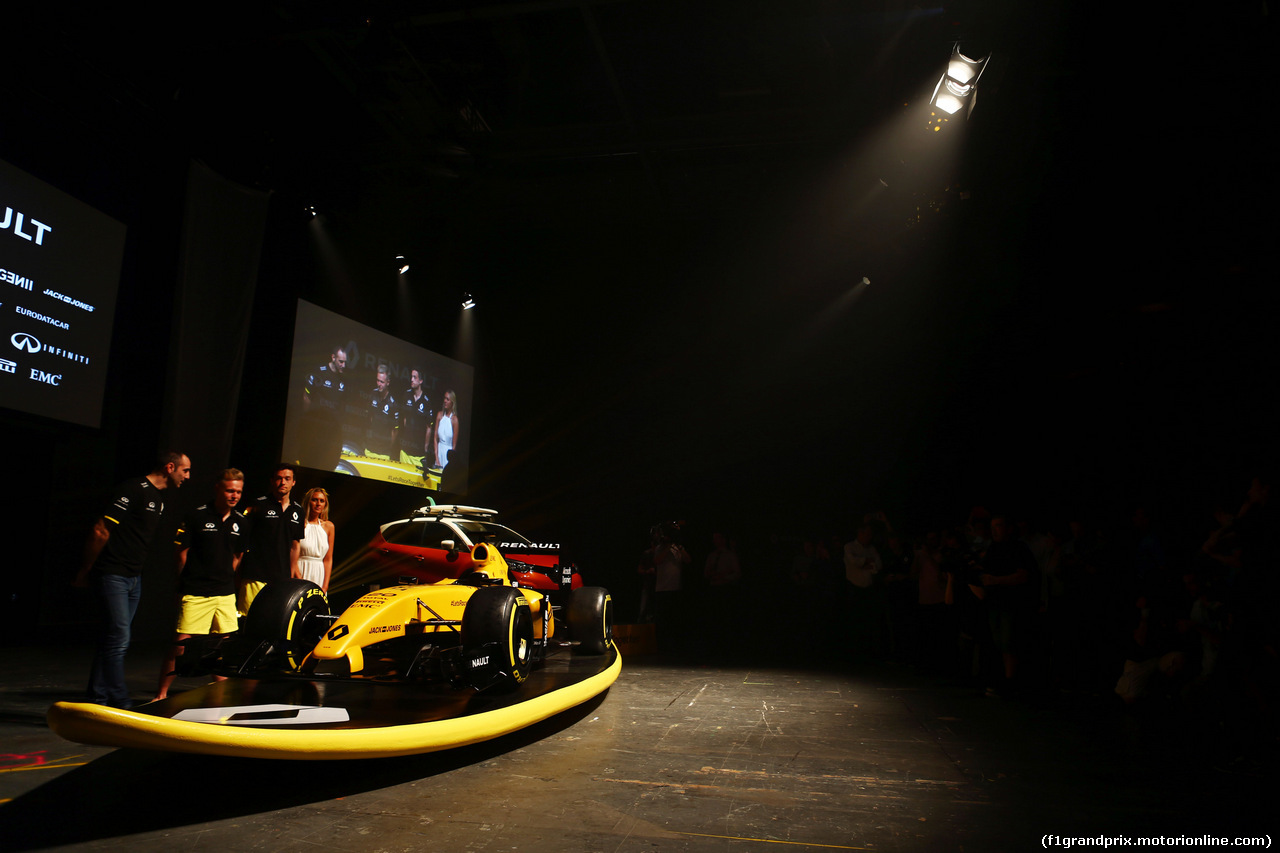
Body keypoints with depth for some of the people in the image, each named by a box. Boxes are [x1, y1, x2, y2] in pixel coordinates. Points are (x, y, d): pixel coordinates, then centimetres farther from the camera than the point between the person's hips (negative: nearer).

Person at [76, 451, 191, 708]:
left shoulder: (158, 498, 15)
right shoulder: (133, 490, -15)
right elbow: (101, 530, -15)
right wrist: (86, 569, -7)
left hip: (134, 578, 9)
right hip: (112, 576, -9)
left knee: (113, 640, 12)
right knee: (118, 639, -8)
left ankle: (96, 701, 19)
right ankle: (121, 705, -3)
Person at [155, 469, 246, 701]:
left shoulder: (240, 521, 9)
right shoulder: (198, 516, -7)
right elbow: (182, 551, 0)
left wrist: (225, 580, 15)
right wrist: (187, 582, 6)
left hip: (226, 595, 5)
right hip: (195, 595, -5)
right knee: (181, 644, -6)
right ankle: (161, 693, 8)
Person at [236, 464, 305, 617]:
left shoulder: (299, 512, 14)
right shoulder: (258, 506, 1)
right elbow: (241, 540, 1)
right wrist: (238, 575, -3)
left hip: (282, 578, 4)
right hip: (255, 576, -4)